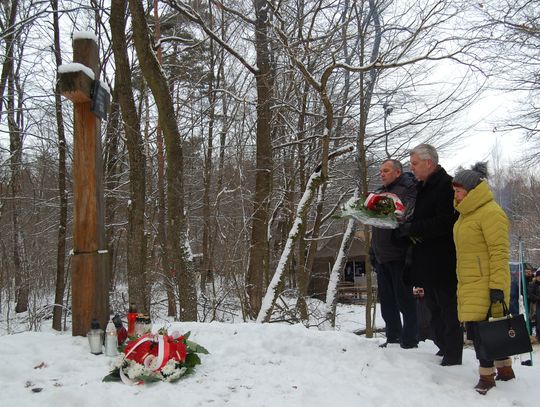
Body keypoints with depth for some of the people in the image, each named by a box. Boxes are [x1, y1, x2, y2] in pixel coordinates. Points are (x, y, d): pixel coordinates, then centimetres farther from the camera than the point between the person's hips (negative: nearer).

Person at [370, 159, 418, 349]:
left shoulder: (408, 189, -5)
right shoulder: (379, 192, 20)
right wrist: (373, 252, 21)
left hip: (399, 255, -8)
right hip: (381, 256, 8)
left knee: (404, 298, -3)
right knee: (386, 299, 13)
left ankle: (409, 341, 6)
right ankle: (393, 338, 24)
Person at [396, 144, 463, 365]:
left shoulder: (446, 185, -13)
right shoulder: (422, 186, 16)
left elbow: (445, 222, -22)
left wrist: (412, 228, -19)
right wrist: (407, 227, 6)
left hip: (442, 261, -10)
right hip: (425, 261, 10)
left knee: (447, 306, -2)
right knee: (433, 307, 17)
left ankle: (453, 354, 6)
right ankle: (443, 346, 28)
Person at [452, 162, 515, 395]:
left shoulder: (490, 212, -14)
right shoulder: (466, 214, 16)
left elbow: (500, 252, -18)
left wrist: (497, 286, -22)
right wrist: (463, 282, 24)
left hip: (486, 285, -10)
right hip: (469, 285, 10)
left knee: (481, 329, -7)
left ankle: (486, 376, 6)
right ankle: (505, 370, 28)